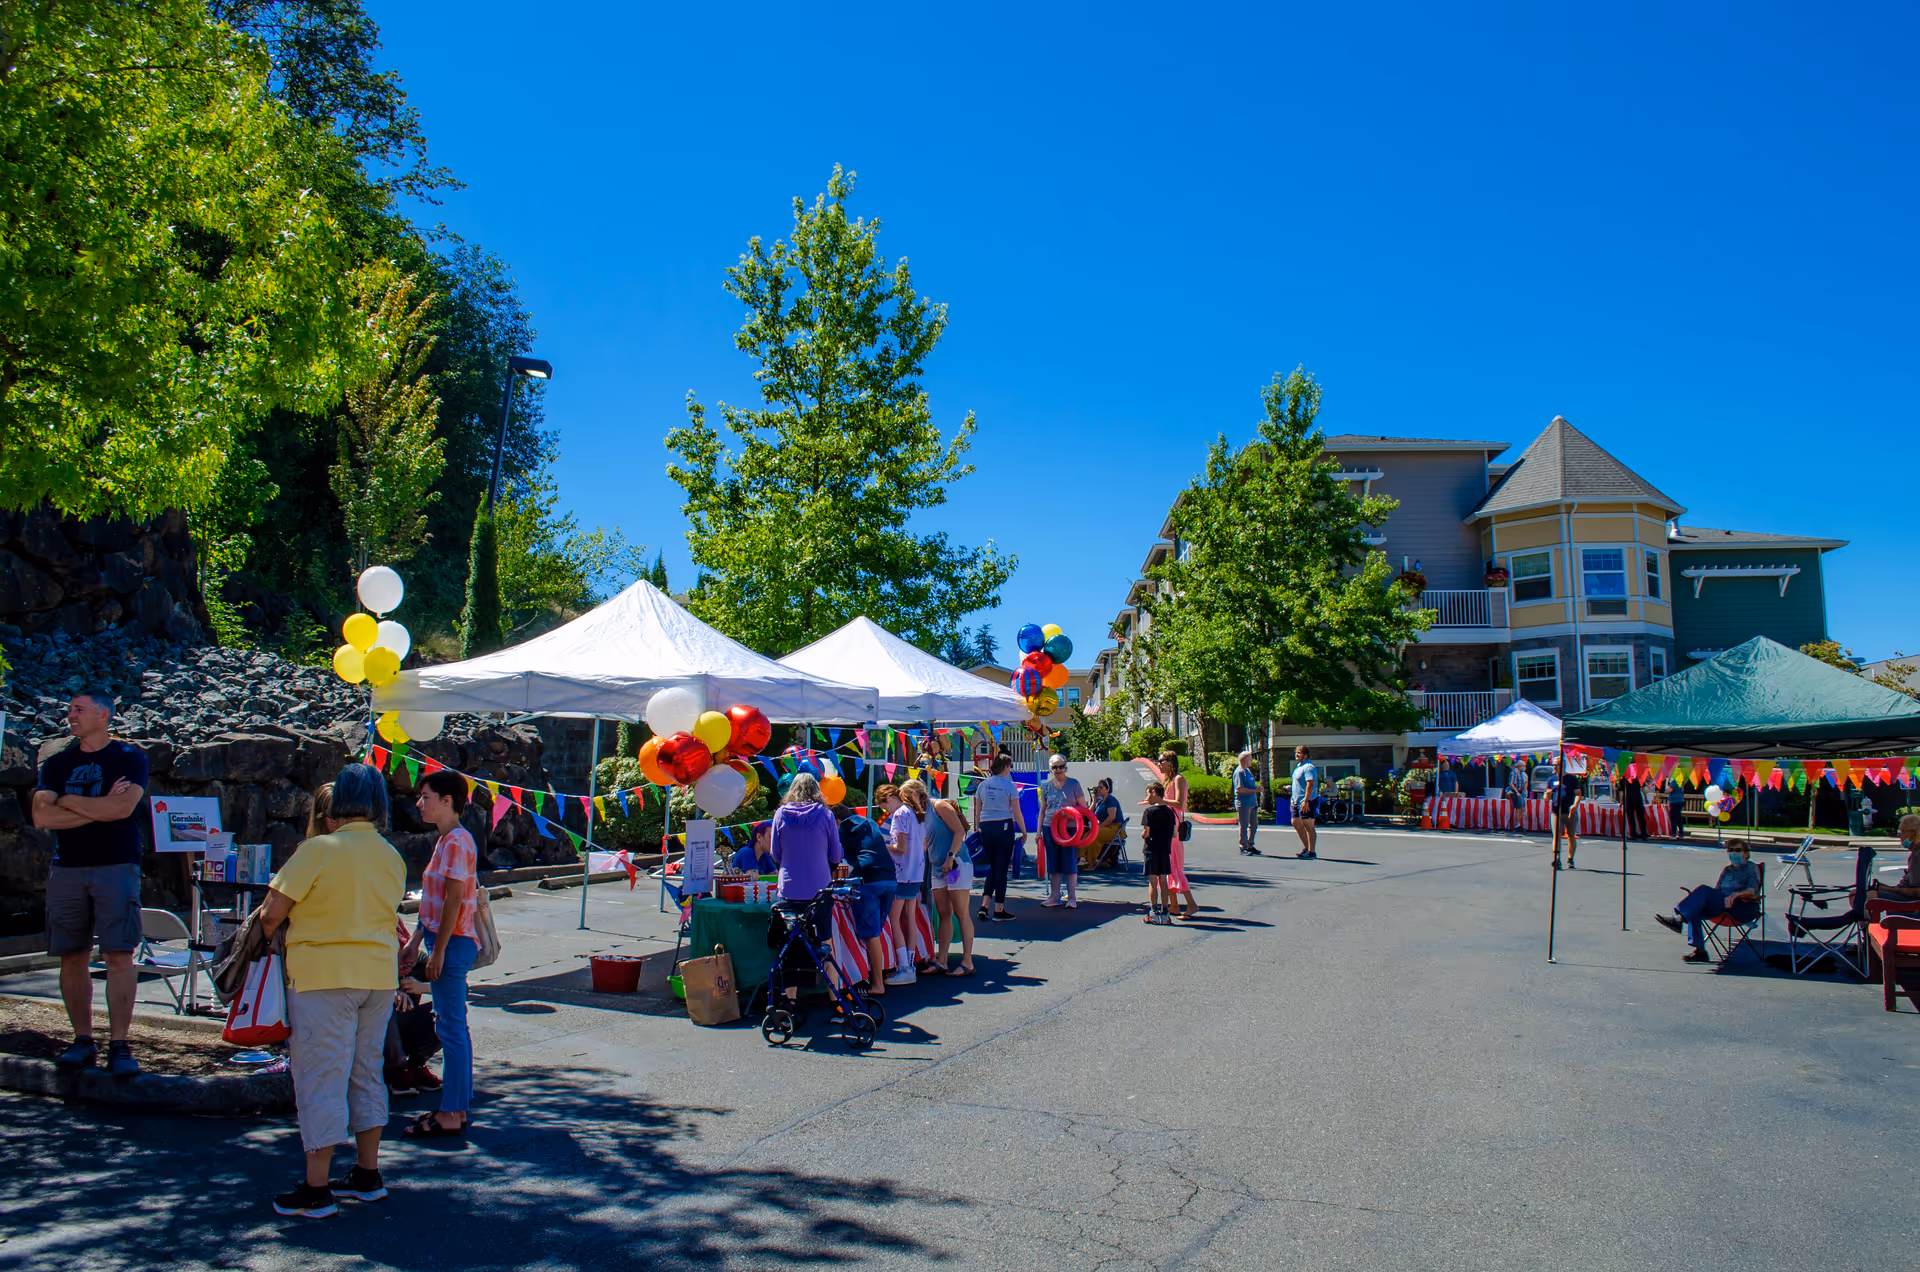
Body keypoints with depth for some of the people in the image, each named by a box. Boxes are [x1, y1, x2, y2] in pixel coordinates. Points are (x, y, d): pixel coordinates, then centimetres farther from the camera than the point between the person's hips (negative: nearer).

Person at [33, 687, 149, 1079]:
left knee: (118, 956, -8)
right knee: (72, 958, 5)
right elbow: (41, 816, 1)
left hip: (116, 867, -4)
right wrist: (99, 808, -7)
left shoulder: (130, 758, 2)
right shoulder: (57, 763, 13)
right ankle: (82, 1041, 15)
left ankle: (119, 1045, -5)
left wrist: (67, 801, -2)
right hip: (66, 870, 4)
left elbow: (122, 807, -14)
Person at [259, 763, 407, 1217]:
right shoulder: (392, 857, 5)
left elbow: (273, 913, -10)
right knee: (367, 1073, 16)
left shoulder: (319, 850, -13)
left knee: (321, 1079, 1)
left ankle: (316, 1190, 6)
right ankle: (367, 1175, 24)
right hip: (379, 974, 6)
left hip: (323, 975, -6)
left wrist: (263, 928, 11)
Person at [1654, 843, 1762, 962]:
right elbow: (1716, 891, 21)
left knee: (1704, 890, -30)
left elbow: (1752, 890, -10)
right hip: (1722, 905, 7)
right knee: (1695, 911, -25)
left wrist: (1736, 894, -31)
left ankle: (1679, 919, -36)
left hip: (1745, 908, -7)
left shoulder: (1751, 868, 7)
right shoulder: (1726, 870, 26)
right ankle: (1700, 951, -29)